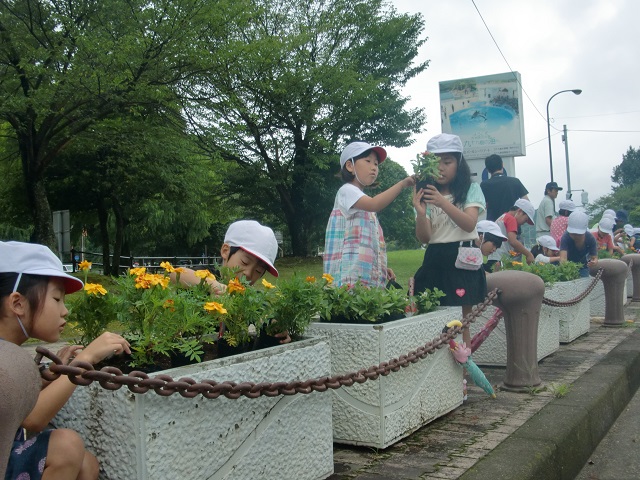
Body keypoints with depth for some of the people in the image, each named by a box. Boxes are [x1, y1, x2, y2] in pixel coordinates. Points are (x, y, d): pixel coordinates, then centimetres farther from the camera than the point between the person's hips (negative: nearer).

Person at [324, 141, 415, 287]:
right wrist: (402, 184, -25)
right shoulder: (347, 190, -2)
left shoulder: (364, 200, 25)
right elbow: (375, 205, -23)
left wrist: (382, 268, 16)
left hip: (369, 274, 9)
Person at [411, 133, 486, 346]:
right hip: (434, 262, 3)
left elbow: (469, 224, -13)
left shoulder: (471, 190, 4)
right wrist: (421, 213, -20)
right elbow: (424, 238, 0)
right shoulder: (426, 195, 10)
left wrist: (443, 203, -27)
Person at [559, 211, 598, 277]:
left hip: (583, 267, 2)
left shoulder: (590, 239, -22)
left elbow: (594, 257, -19)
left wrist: (594, 262, -44)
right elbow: (563, 257, -43)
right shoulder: (566, 237, -30)